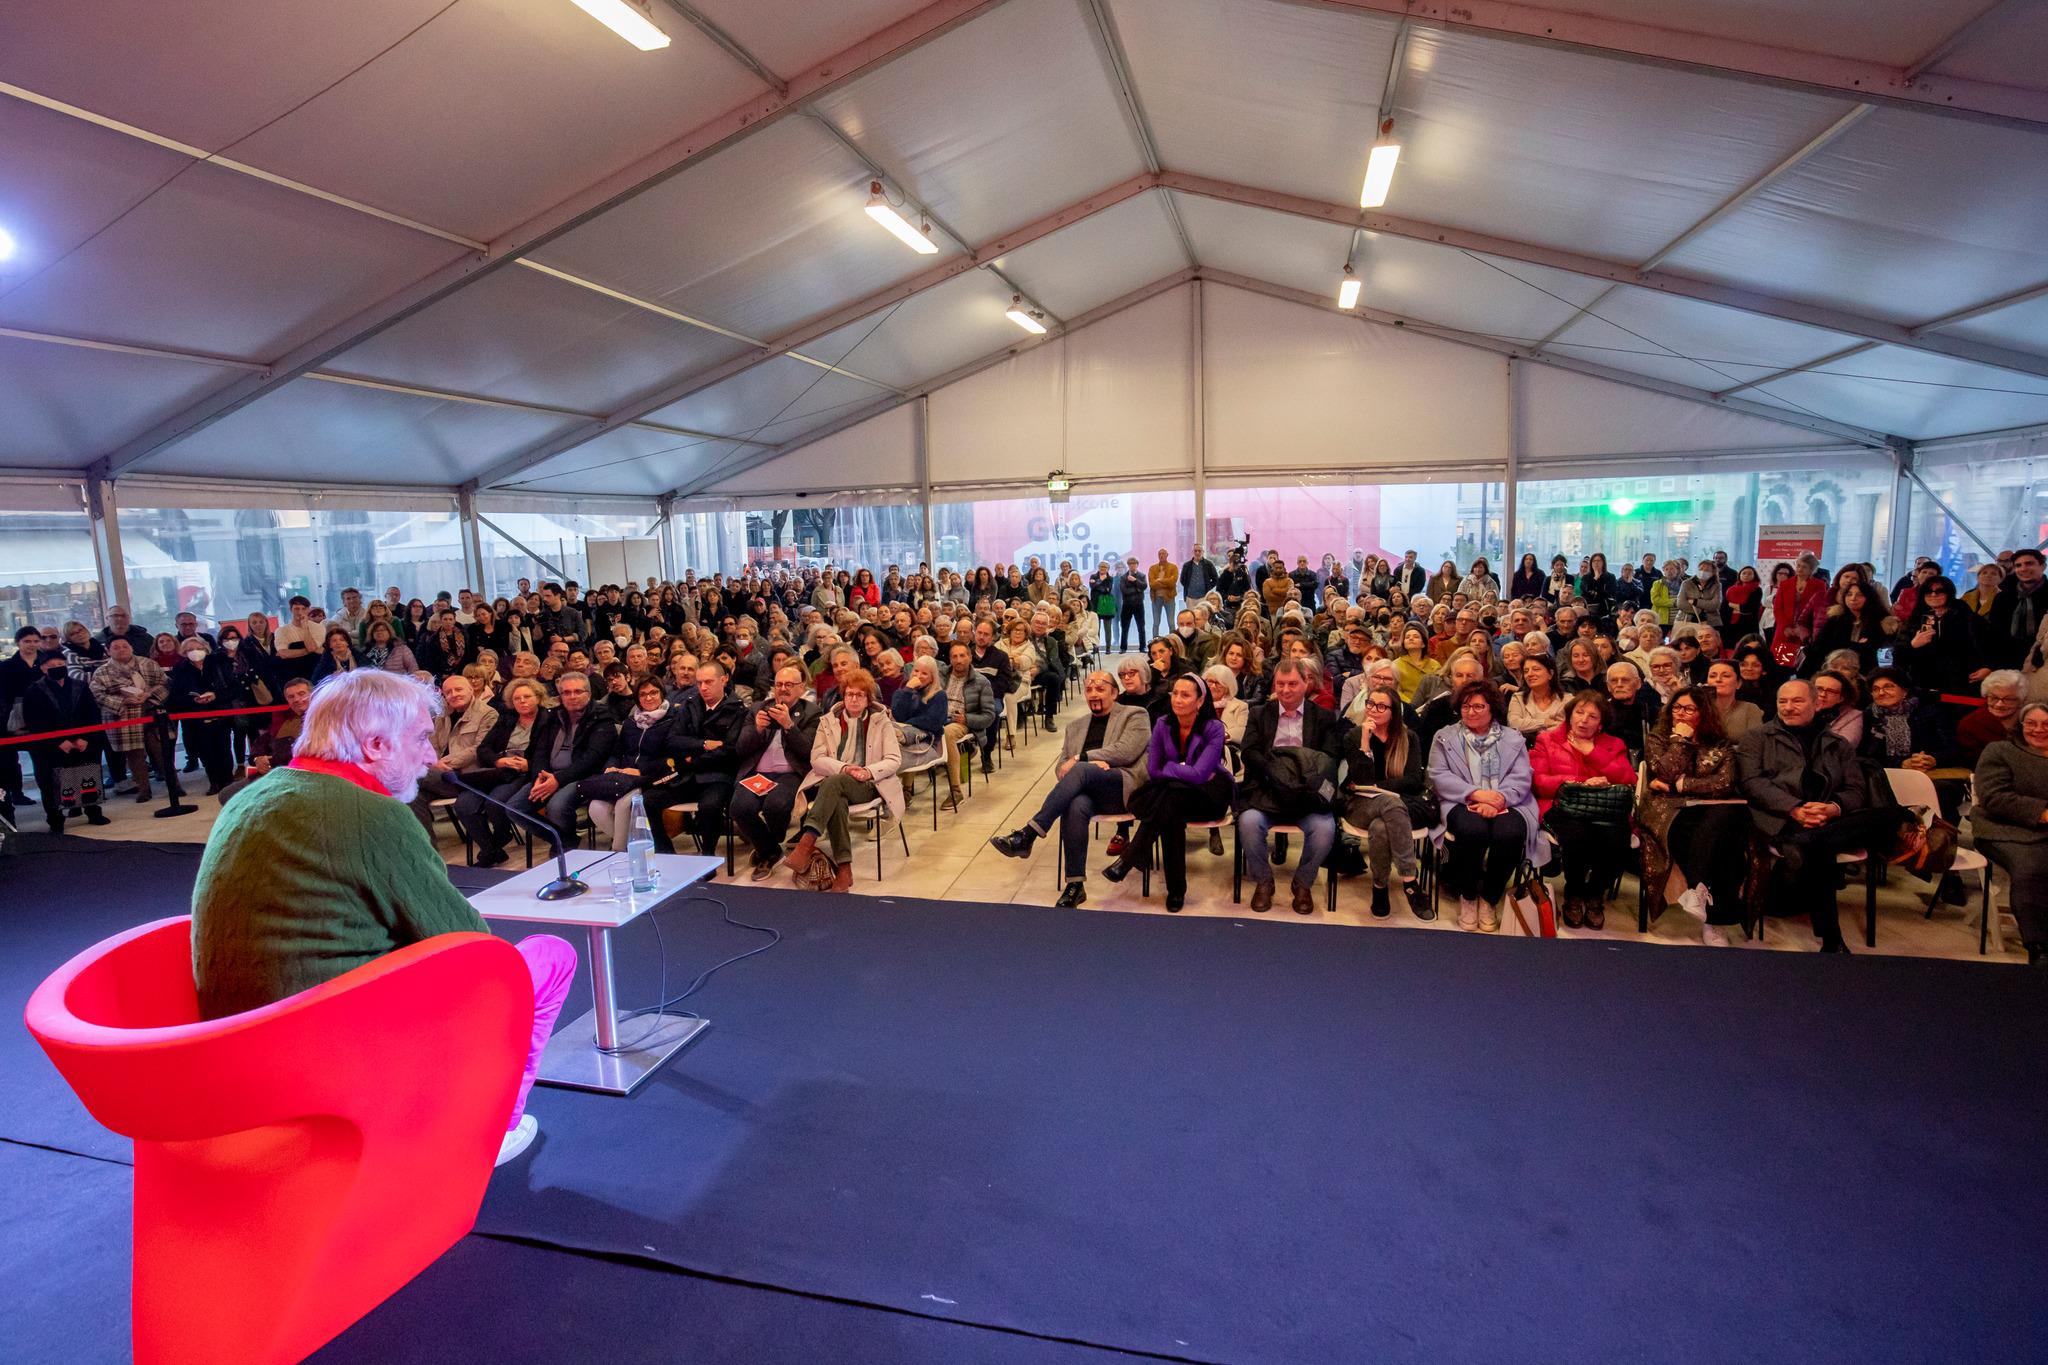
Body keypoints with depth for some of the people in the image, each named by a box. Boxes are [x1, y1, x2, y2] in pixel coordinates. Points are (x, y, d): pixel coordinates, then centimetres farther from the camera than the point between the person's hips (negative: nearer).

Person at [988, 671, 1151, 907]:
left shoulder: (1135, 716, 12)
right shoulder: (1075, 726, 27)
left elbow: (1125, 751, -5)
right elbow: (1060, 766, 17)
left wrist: (1081, 760, -10)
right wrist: (1091, 763, -5)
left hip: (1124, 788, -3)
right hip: (1086, 790, 4)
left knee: (1080, 770, -34)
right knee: (1076, 806, -35)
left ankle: (1027, 835, -37)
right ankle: (1075, 885, -29)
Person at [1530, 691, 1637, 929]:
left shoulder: (1613, 745, 24)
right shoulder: (1547, 739, 19)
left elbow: (1630, 781, 5)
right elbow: (1538, 780, 4)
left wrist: (1591, 752, 2)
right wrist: (1581, 783, -6)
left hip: (1605, 809, 2)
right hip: (1563, 807, -2)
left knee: (1615, 840, -33)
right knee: (1577, 837, -36)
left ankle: (1595, 895, -2)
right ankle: (1574, 894, -4)